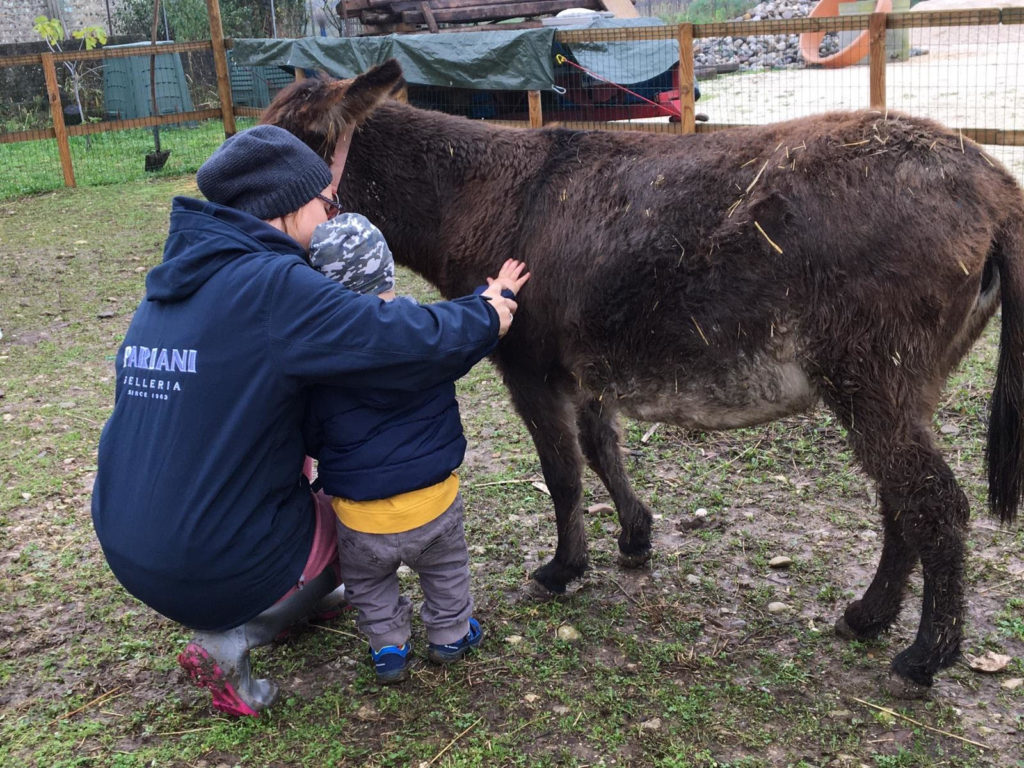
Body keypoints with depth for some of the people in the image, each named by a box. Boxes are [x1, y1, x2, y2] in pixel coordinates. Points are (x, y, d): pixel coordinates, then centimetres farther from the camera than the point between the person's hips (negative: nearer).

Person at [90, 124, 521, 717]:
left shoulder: (173, 287, 8)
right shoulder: (274, 286, -19)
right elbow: (413, 344, -23)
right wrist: (486, 316, -3)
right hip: (214, 569, -8)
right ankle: (231, 639, 6)